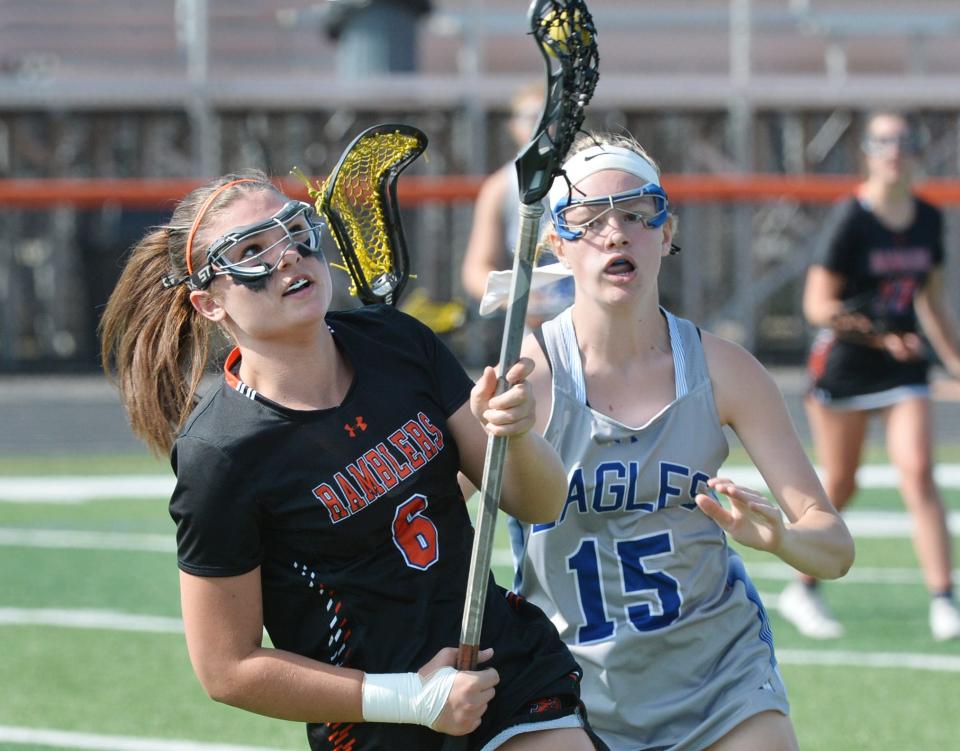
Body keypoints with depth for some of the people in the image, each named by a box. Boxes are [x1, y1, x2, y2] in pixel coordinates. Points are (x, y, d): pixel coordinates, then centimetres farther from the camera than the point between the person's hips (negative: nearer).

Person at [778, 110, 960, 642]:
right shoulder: (851, 220, -12)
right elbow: (817, 304, -13)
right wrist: (874, 331, -26)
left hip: (904, 365, 4)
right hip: (843, 364, -4)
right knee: (840, 486, 5)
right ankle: (802, 591, 26)